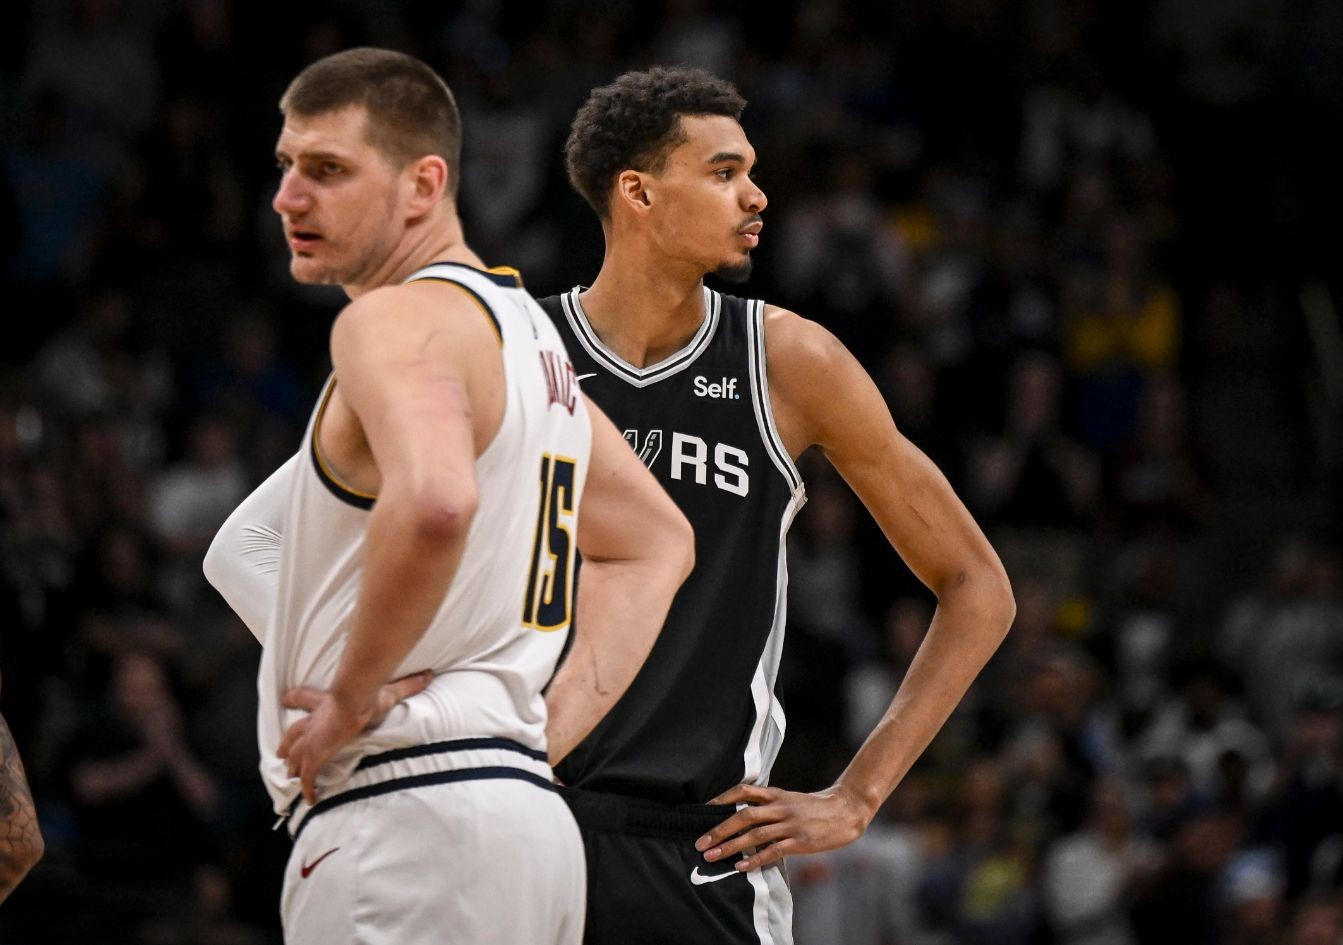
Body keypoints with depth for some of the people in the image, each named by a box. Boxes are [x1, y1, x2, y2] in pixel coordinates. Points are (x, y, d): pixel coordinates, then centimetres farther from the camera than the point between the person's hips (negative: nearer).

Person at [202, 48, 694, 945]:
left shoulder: (398, 320, -10)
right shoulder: (528, 328, 20)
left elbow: (434, 502, -31)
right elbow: (657, 543, 27)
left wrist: (352, 696, -18)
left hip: (409, 818, -10)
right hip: (521, 799, 10)